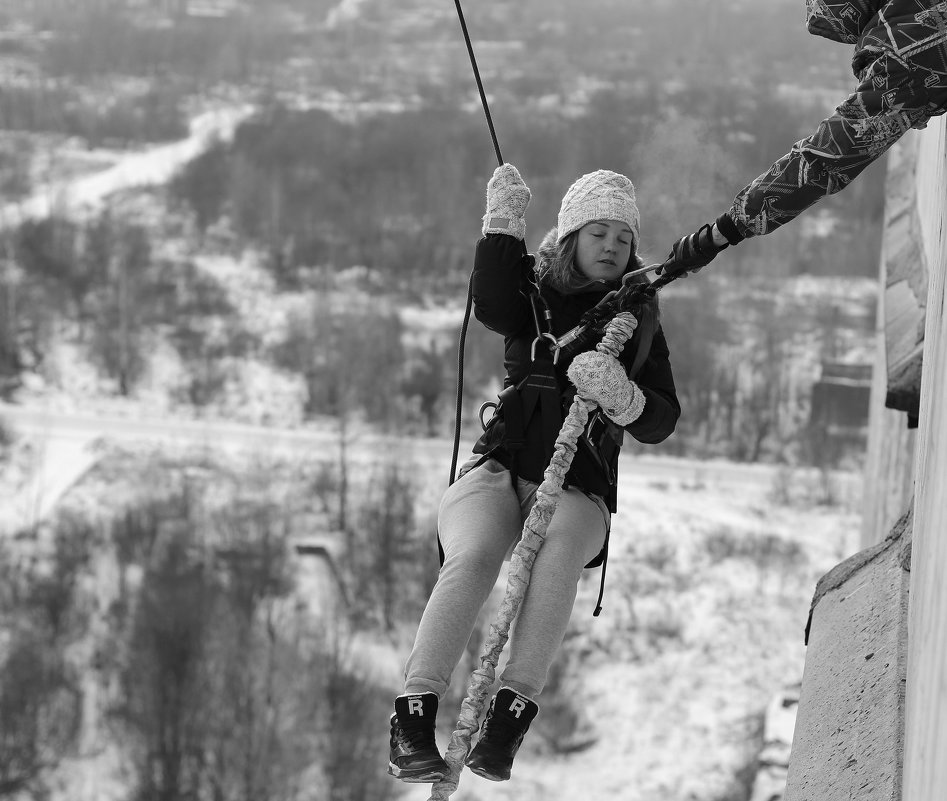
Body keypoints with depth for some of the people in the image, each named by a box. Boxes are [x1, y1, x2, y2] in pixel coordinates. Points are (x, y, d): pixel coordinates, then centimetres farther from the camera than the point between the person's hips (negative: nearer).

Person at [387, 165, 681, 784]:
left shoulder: (639, 322, 16)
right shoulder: (536, 295, 13)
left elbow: (661, 423, 4)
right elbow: (495, 310, -12)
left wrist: (622, 397, -17)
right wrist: (504, 225, -14)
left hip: (579, 490, 0)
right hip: (499, 469, 0)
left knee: (557, 553, -36)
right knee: (473, 559, -32)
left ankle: (512, 711, -43)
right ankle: (414, 718, -39)